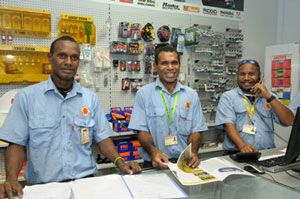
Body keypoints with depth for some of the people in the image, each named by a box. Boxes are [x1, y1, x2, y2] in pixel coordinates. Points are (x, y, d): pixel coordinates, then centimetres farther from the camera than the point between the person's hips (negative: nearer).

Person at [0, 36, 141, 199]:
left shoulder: (91, 98, 4)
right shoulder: (27, 96, -1)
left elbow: (102, 137, 6)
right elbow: (17, 143, -1)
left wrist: (120, 162, -9)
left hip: (86, 180, 1)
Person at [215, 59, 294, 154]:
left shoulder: (268, 96, 15)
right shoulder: (227, 97, 4)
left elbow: (289, 121, 4)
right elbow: (228, 124, -9)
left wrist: (269, 96, -3)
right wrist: (242, 145, -25)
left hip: (267, 153, 3)